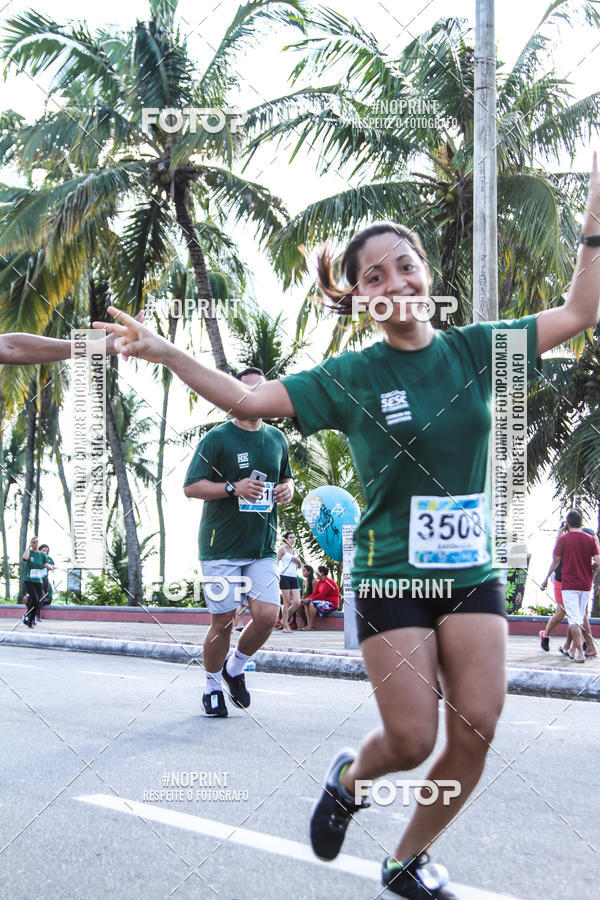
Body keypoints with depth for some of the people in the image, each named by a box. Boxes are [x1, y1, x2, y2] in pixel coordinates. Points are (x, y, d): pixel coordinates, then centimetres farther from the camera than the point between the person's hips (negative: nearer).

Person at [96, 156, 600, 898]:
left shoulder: (473, 349, 1)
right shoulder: (352, 377, -6)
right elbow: (248, 399, -13)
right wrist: (166, 354, -23)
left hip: (472, 572, 3)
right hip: (390, 577, -3)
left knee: (475, 734, 0)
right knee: (411, 739, -2)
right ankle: (349, 778, 34)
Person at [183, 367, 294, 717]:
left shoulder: (277, 438, 12)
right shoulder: (217, 438, -5)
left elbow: (286, 478, 27)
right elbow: (191, 487, -7)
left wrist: (288, 489, 3)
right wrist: (233, 488, -20)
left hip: (263, 547, 4)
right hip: (222, 546, -4)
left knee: (267, 616, -8)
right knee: (223, 622, -1)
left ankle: (235, 668, 21)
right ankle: (212, 686, 22)